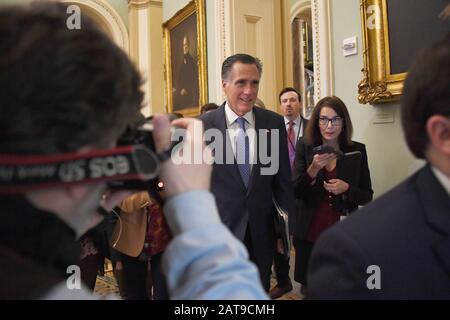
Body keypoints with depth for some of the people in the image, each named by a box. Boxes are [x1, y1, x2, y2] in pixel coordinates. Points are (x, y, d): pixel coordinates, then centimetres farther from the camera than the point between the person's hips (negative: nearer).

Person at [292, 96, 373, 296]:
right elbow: (295, 192, -7)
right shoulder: (304, 147, -3)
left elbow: (367, 196, 2)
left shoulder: (357, 150, -4)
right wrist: (313, 169, -23)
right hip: (309, 234, 0)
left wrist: (346, 188, -18)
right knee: (310, 289, 15)